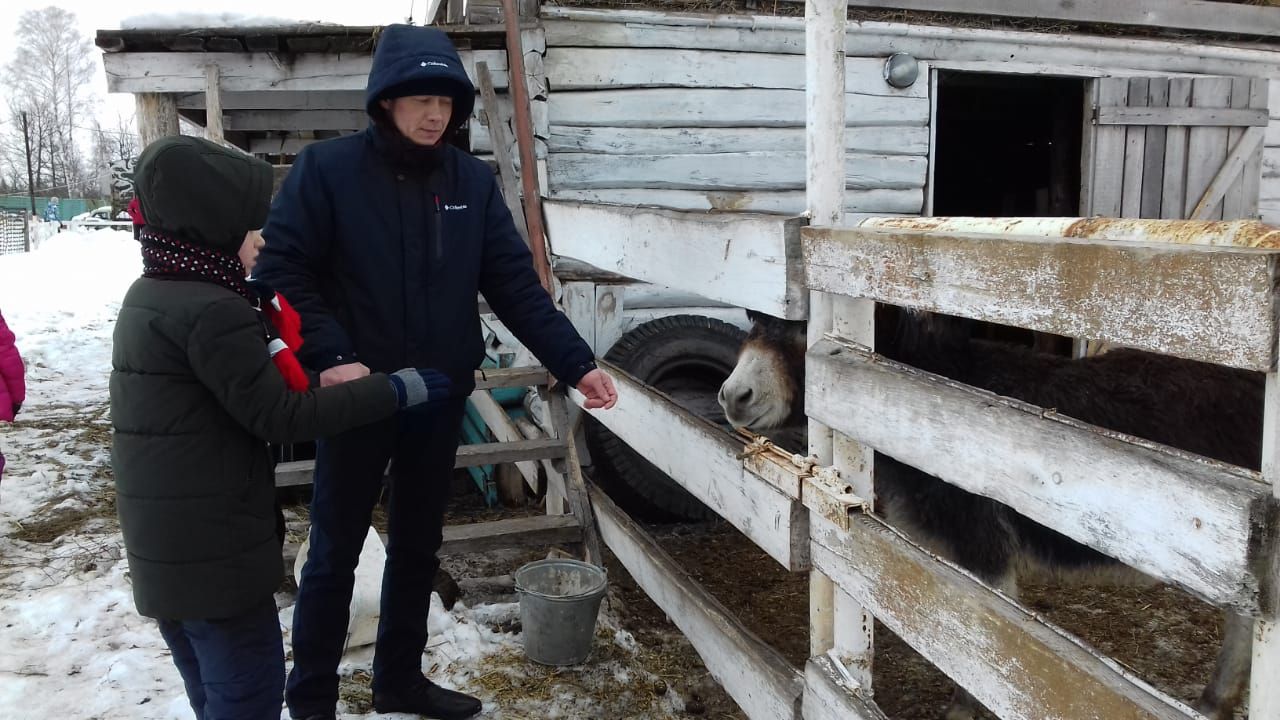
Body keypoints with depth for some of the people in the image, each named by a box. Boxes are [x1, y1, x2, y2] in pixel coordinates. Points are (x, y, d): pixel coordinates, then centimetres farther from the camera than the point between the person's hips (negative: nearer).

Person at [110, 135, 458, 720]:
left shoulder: (150, 296, 9)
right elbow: (281, 416, -20)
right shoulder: (211, 312, -22)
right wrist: (398, 391, -17)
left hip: (166, 547, 10)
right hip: (213, 550, -10)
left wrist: (256, 298, 12)